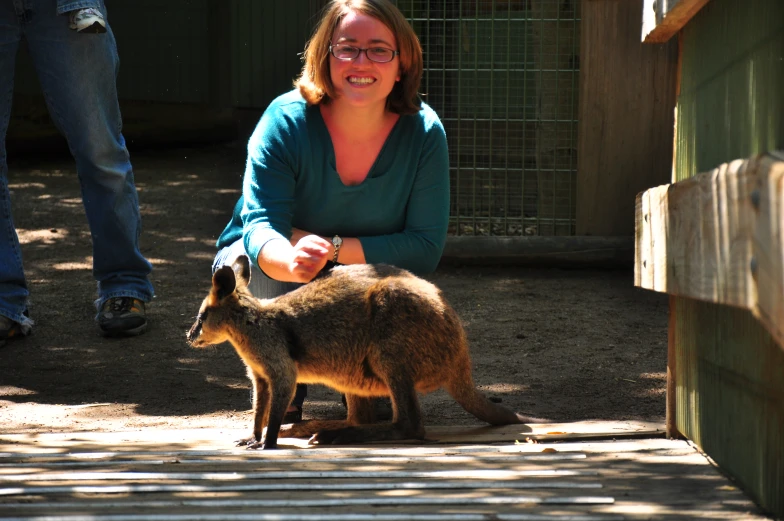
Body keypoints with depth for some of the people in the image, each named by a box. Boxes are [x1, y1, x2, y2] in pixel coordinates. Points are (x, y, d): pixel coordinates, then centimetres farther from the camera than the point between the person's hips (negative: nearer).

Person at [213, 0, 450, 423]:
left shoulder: (423, 131, -19)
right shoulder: (286, 120, -25)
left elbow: (426, 247, -22)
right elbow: (261, 228, -34)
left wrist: (332, 247, -33)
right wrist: (291, 260, -59)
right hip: (266, 268, -1)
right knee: (273, 274, -35)